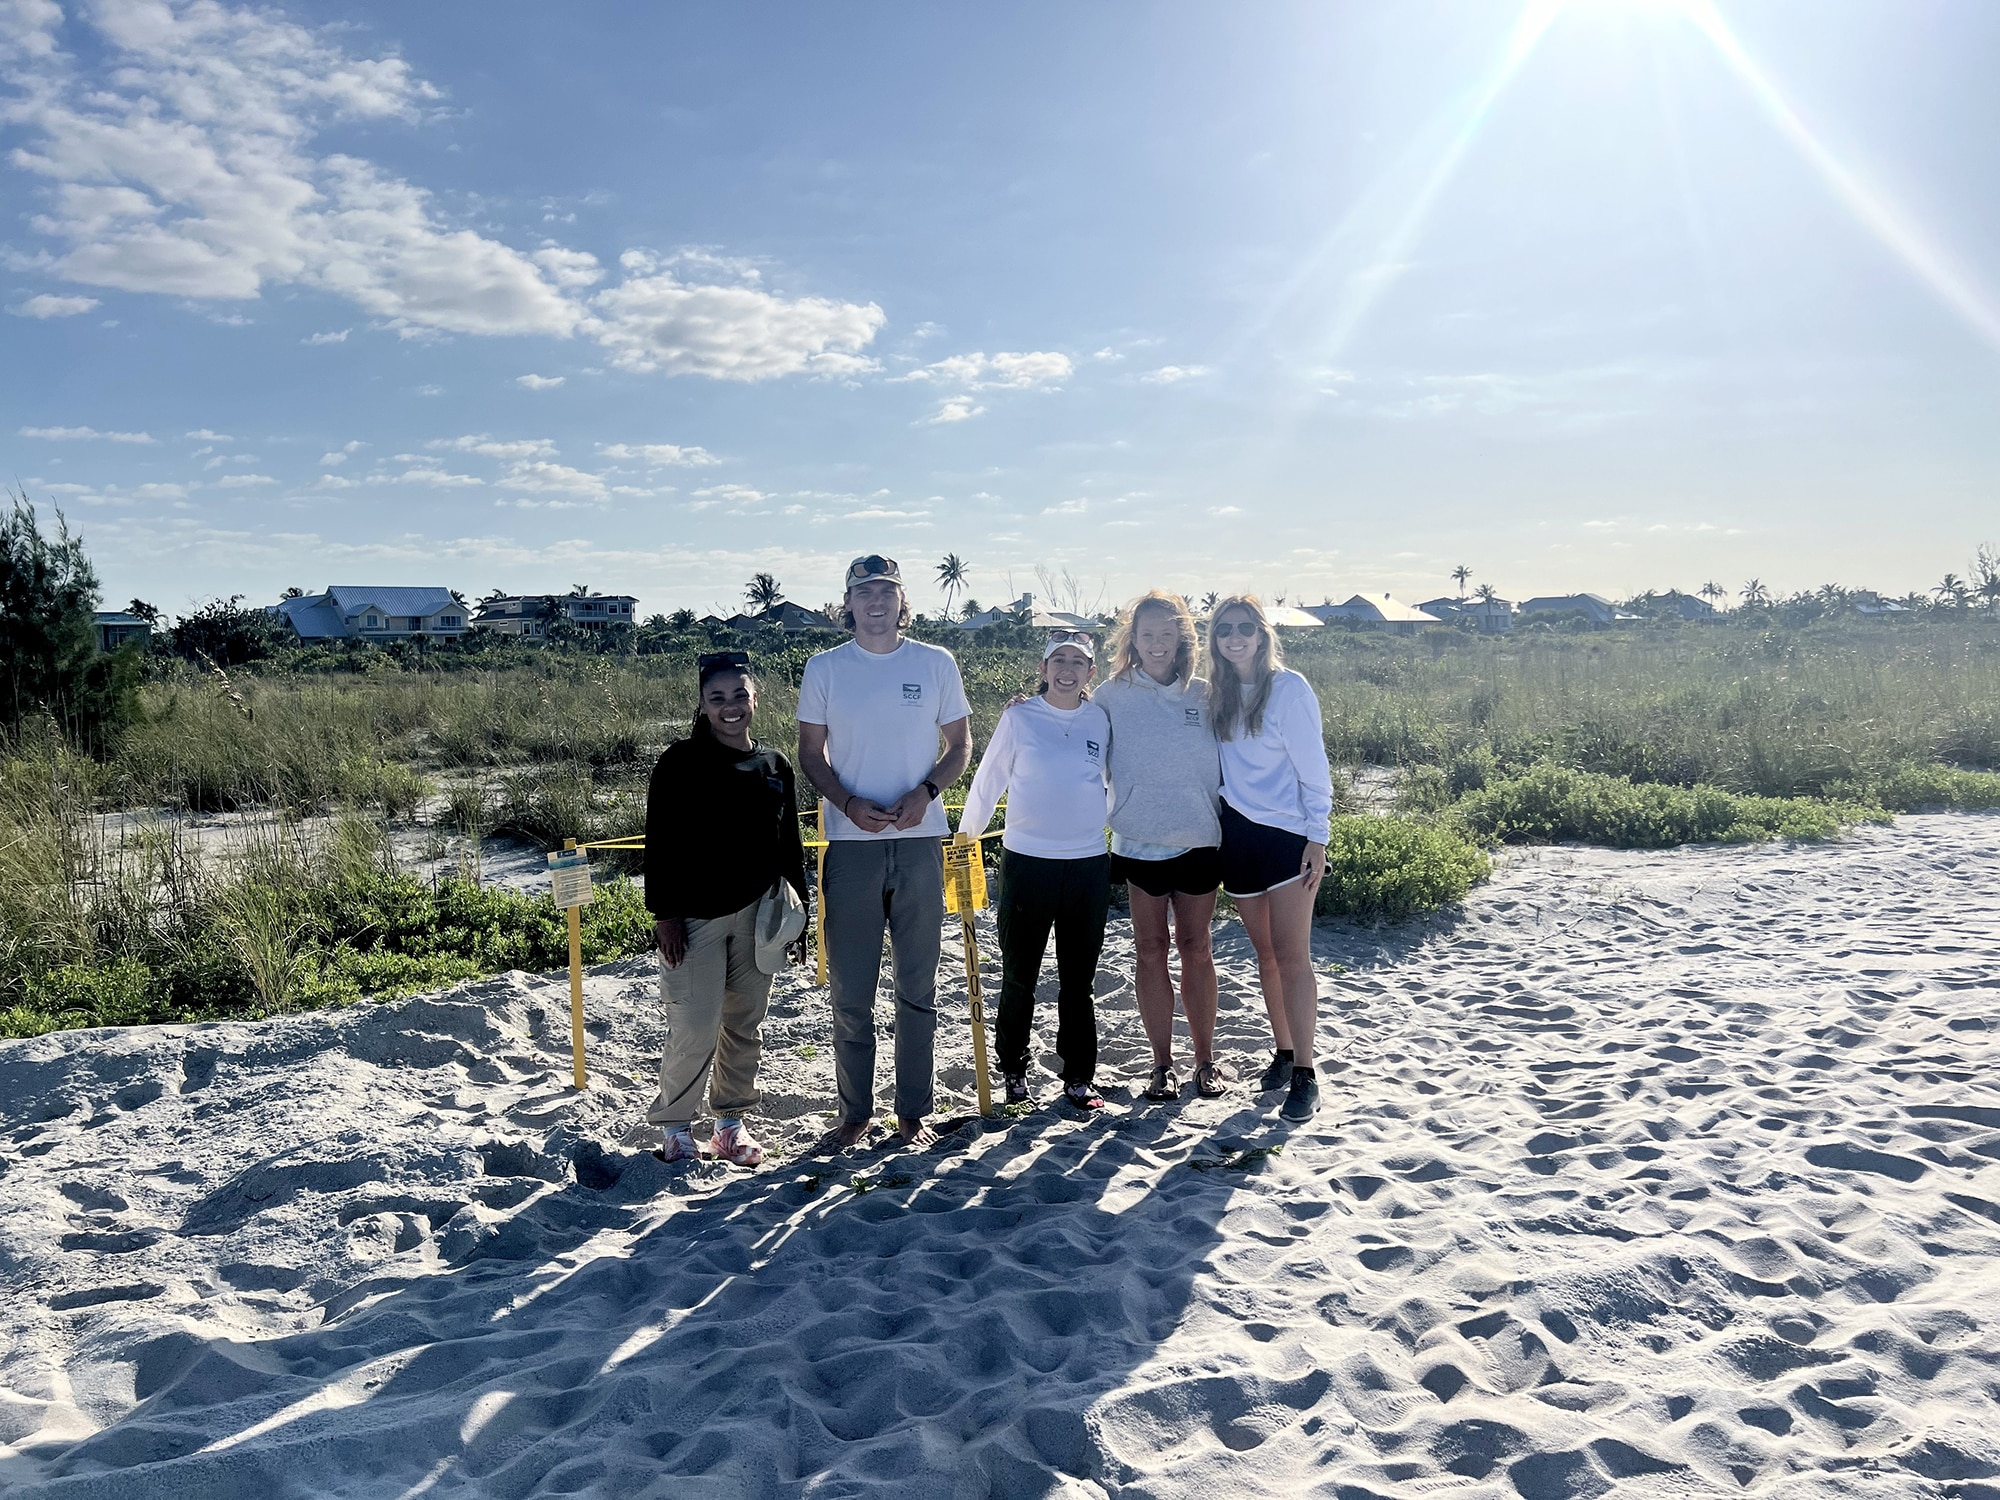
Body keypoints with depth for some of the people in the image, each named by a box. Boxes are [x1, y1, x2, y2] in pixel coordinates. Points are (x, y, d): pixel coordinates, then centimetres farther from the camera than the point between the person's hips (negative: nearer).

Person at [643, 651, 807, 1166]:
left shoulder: (775, 765, 8)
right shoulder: (680, 762, -4)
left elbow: (790, 845, 14)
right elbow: (660, 844, -6)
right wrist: (664, 913, -11)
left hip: (756, 915, 4)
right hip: (695, 916, -4)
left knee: (745, 1024, 10)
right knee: (695, 1027, -7)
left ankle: (732, 1120, 25)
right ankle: (675, 1123, 14)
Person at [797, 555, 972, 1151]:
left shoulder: (936, 664, 4)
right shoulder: (824, 669, 4)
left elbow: (961, 745, 9)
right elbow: (811, 752, 8)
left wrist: (925, 792, -10)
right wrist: (848, 802, -10)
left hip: (920, 841, 0)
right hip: (851, 843, 0)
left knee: (918, 984, 7)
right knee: (850, 988, 4)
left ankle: (913, 1111, 18)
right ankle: (854, 1111, 18)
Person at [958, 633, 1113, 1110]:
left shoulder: (1101, 721, 4)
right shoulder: (1019, 717, -4)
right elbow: (989, 779, 3)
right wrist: (965, 834, 10)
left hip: (1088, 864, 2)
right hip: (1027, 861, -2)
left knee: (1079, 980, 9)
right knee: (1019, 976, 7)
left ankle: (1079, 1077, 20)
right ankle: (1012, 1069, 23)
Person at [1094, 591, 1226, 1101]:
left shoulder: (1205, 695, 2)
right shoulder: (1113, 695, -1)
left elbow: (1228, 763, 9)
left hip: (1199, 843, 1)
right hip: (1139, 844, -1)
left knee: (1196, 949, 10)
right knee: (1151, 951, 6)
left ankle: (1205, 1059, 22)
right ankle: (1162, 1064, 18)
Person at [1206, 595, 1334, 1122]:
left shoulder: (1289, 688, -8)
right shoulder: (1218, 694, 8)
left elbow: (1313, 767, -8)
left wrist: (1318, 837, -11)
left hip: (1287, 835, -5)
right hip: (1238, 833, 5)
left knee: (1292, 955, -6)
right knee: (1265, 952, 11)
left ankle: (1304, 1075, -1)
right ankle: (1283, 1053, 23)